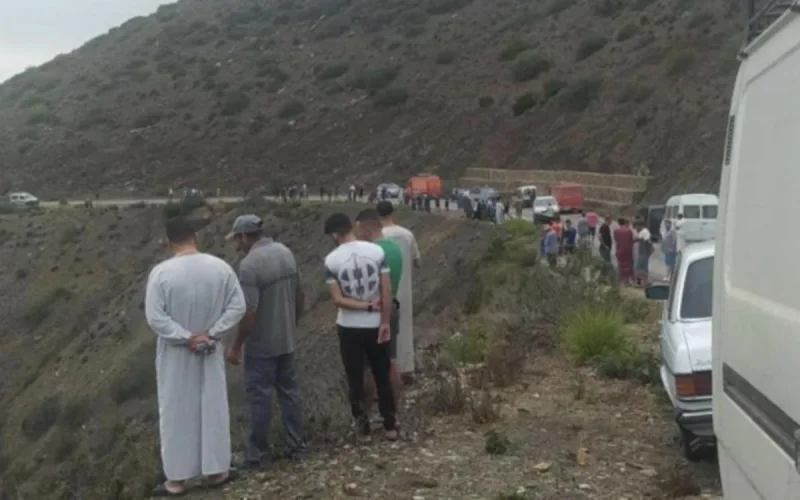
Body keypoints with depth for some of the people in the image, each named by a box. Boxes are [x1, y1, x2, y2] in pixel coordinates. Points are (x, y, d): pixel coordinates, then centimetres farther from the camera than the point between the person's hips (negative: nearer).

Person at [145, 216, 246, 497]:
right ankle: (215, 471, 23)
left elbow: (155, 317, -18)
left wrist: (186, 337, -13)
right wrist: (211, 333, -8)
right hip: (210, 352, 2)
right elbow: (237, 307, -7)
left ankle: (177, 479, 15)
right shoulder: (220, 267, -7)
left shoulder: (161, 273, -15)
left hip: (175, 354, -2)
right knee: (213, 409, 13)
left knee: (176, 413, 8)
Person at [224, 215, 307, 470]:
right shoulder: (286, 253, 2)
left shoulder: (249, 265, -22)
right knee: (289, 392, 16)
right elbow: (300, 296, 10)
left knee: (260, 397, 3)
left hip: (261, 345, -7)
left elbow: (249, 313, -23)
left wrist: (236, 346, -12)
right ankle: (297, 446, 23)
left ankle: (257, 455, 11)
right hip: (287, 340, 7)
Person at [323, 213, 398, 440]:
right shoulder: (377, 251, -7)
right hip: (375, 325, 2)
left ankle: (363, 426, 20)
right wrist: (386, 322, -4)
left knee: (355, 379, 12)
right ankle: (390, 425, 21)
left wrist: (366, 307, -8)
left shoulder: (332, 260, -11)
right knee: (383, 376, 14)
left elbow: (338, 299, -14)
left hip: (349, 327, -1)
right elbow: (387, 291, -9)